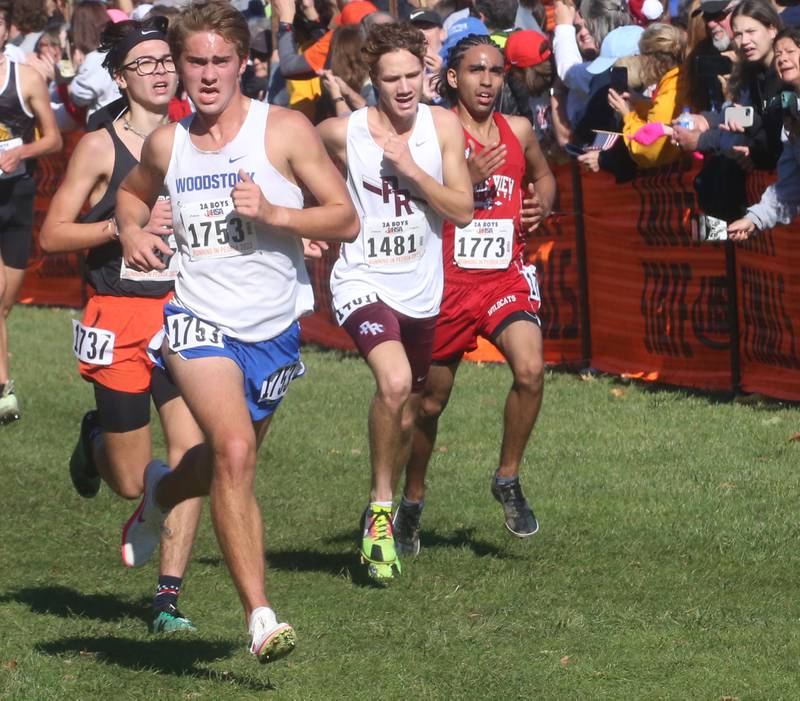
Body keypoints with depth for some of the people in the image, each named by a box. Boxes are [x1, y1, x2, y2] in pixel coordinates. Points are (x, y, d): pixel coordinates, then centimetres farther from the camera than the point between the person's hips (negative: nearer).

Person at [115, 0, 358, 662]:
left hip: (275, 327, 1)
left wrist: (273, 212, -21)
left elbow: (346, 218, -6)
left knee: (229, 466, 18)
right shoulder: (166, 143, 2)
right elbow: (133, 191, 24)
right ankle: (259, 615, -22)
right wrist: (132, 231, 3)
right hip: (198, 317, -1)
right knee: (234, 450, -24)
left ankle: (162, 490, 55)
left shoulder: (284, 130, -7)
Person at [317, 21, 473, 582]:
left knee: (408, 409, 17)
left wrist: (409, 167, -18)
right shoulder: (343, 132, -11)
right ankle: (381, 506, -11)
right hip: (362, 282, -4)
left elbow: (463, 211, -7)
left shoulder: (443, 126, -4)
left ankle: (382, 515, 40)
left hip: (420, 289, 4)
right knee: (394, 383, -29)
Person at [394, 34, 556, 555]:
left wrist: (541, 205, 5)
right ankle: (413, 499, 33)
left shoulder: (518, 131, 6)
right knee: (431, 399, 10)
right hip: (449, 278, -2)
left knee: (531, 370, -24)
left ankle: (509, 479, -4)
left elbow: (542, 175, 27)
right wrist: (468, 180, -22)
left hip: (507, 276, 2)